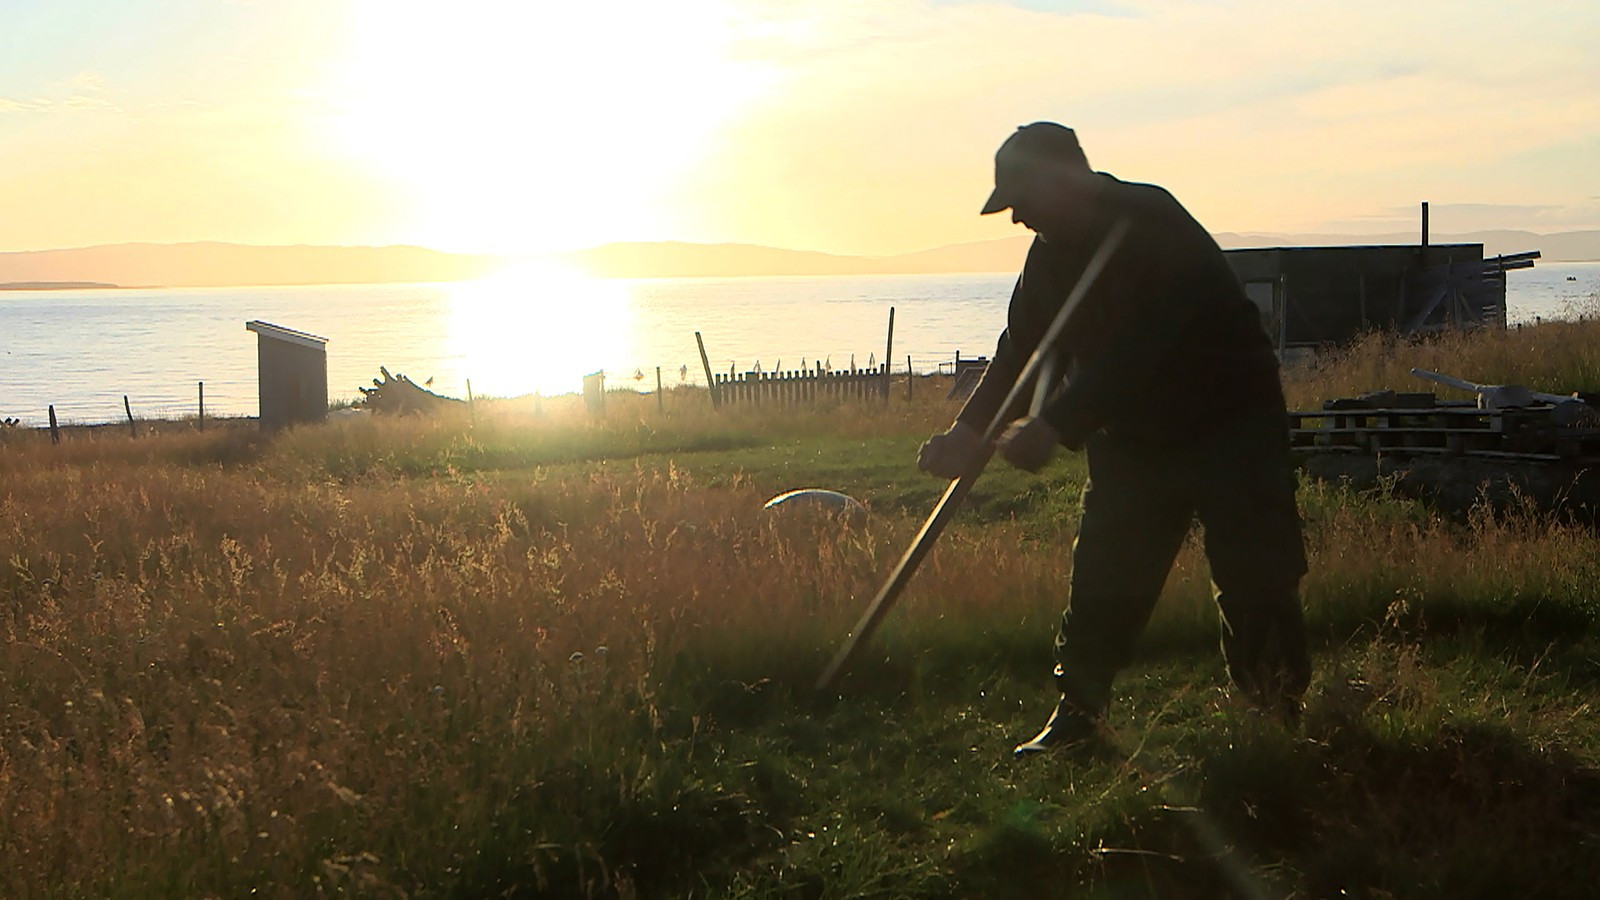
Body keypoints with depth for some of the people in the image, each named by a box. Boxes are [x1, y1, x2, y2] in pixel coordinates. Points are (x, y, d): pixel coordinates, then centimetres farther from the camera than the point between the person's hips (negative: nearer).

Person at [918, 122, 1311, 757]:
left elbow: (1134, 351, -32)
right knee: (1103, 582, 2)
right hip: (1132, 438, 7)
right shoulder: (1053, 253, 3)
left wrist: (1056, 426, -37)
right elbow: (1021, 349, 4)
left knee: (1256, 580, -6)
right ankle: (1077, 714, 10)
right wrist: (969, 430, -11)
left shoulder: (1154, 226, -24)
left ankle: (1282, 715, 7)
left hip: (1230, 426, -7)